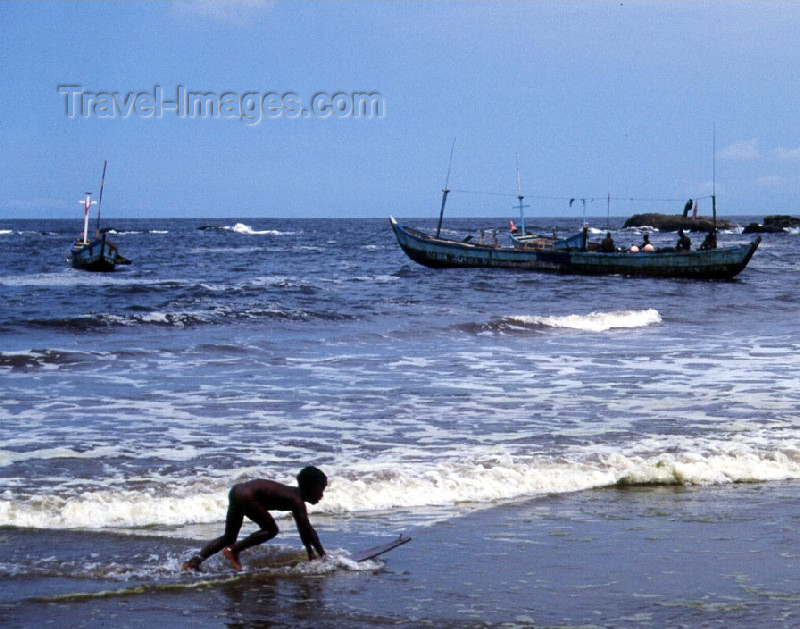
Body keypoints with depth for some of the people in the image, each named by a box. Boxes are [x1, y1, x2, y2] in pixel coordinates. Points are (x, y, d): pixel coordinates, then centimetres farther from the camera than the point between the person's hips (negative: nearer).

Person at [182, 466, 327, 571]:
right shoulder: (296, 500, -9)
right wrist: (322, 555, -8)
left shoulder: (296, 495, 17)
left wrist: (310, 553, 28)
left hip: (237, 491, 9)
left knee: (229, 537, 14)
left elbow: (303, 529, 26)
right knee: (271, 529, -2)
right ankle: (233, 550, -3)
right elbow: (308, 530, -12)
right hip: (247, 496, -9)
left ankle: (196, 560, 4)